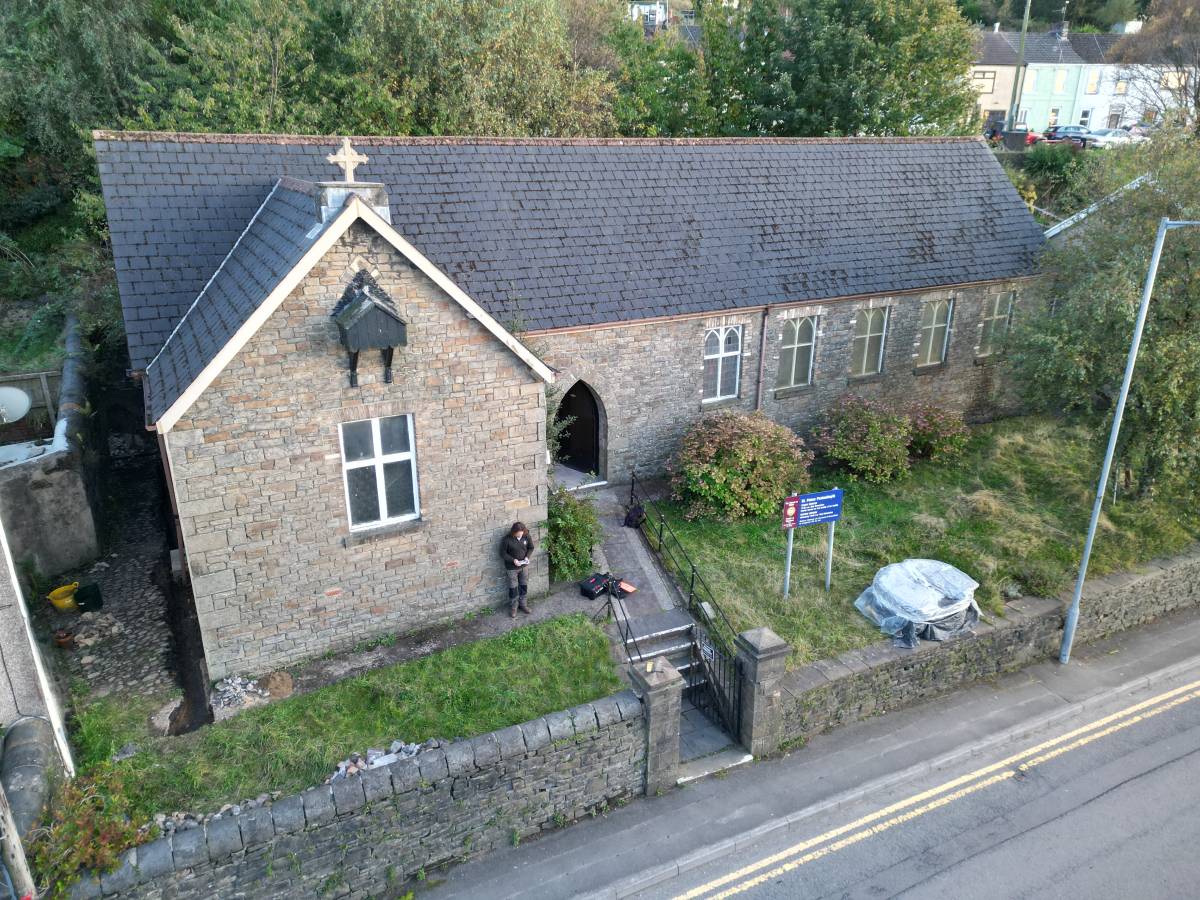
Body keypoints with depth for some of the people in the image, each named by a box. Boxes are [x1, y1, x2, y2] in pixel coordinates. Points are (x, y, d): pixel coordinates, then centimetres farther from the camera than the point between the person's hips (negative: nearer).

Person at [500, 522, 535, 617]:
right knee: (513, 588, 8)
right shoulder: (507, 539, -24)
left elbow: (531, 547, 3)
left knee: (524, 586, 17)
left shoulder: (526, 536, -13)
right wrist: (513, 560, -24)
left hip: (524, 566, 3)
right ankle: (513, 607, 26)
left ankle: (522, 604, 37)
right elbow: (502, 553, -13)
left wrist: (527, 557, -14)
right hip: (512, 568, -3)